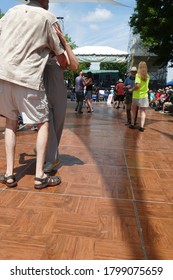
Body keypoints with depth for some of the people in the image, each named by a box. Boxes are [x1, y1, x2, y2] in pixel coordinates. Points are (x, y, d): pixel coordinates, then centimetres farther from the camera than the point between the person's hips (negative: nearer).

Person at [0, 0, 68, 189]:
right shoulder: (48, 18, 6)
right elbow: (61, 56, 9)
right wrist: (63, 67, 31)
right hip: (28, 78, -4)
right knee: (43, 124, 8)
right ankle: (40, 175, 3)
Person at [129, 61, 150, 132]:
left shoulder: (138, 75, -11)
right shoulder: (147, 76, 5)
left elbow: (137, 85, -22)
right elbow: (146, 85, 12)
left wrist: (132, 89, -8)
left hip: (137, 95, -3)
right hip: (144, 95, 3)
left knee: (133, 110, 15)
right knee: (143, 111, 4)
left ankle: (132, 124, 19)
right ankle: (142, 126, -4)